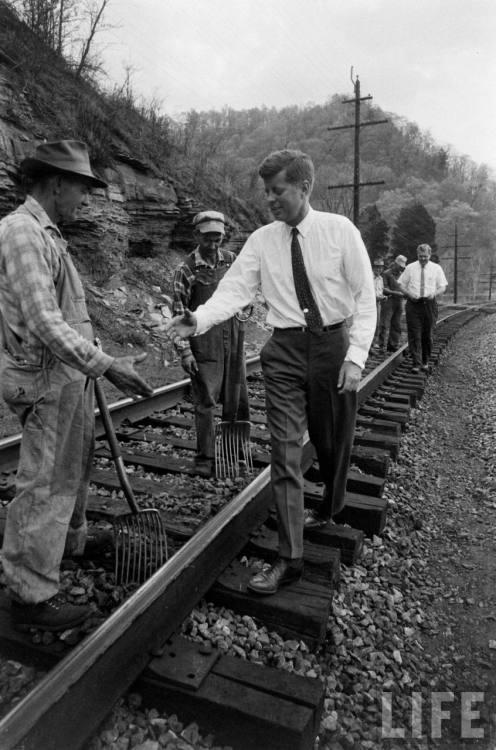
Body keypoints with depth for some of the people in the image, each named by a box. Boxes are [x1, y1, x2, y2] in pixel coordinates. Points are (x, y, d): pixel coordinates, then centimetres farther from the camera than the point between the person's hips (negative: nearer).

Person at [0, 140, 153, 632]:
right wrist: (106, 366, -26)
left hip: (70, 375, 10)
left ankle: (72, 541, 43)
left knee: (75, 467, 23)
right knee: (45, 485, -1)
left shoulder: (46, 234, 15)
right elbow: (43, 323, -25)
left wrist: (96, 364, 20)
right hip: (46, 380, -10)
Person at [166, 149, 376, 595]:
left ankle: (331, 510, 45)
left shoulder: (340, 230, -3)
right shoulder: (261, 241, 2)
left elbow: (365, 296, -4)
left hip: (334, 345, 0)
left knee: (335, 441, 15)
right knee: (285, 450, -4)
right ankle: (290, 558, 6)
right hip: (285, 350, 1)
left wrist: (356, 355, -14)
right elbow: (235, 289, -6)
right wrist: (200, 319, -25)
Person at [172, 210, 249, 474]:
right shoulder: (186, 270, -7)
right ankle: (204, 458, 13)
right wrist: (184, 351, -13)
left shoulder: (231, 259, 6)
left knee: (238, 399, 11)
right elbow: (178, 312, -8)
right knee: (205, 402, -1)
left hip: (232, 339, 5)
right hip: (203, 344, -5)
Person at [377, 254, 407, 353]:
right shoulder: (386, 273, -2)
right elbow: (384, 289, -9)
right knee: (385, 325, -8)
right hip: (388, 301, -6)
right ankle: (382, 346, -6)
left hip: (399, 302, 6)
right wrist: (396, 293, -20)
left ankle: (394, 345, 15)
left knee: (396, 325, 7)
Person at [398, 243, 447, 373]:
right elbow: (401, 284, 9)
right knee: (414, 335, -8)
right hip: (413, 304, -1)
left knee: (427, 335, 8)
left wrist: (434, 293, -14)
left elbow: (443, 287, 7)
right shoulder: (410, 268, 6)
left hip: (430, 303, 1)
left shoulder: (436, 268, 6)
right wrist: (408, 293, -11)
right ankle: (416, 364, -8)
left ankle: (425, 362, 22)